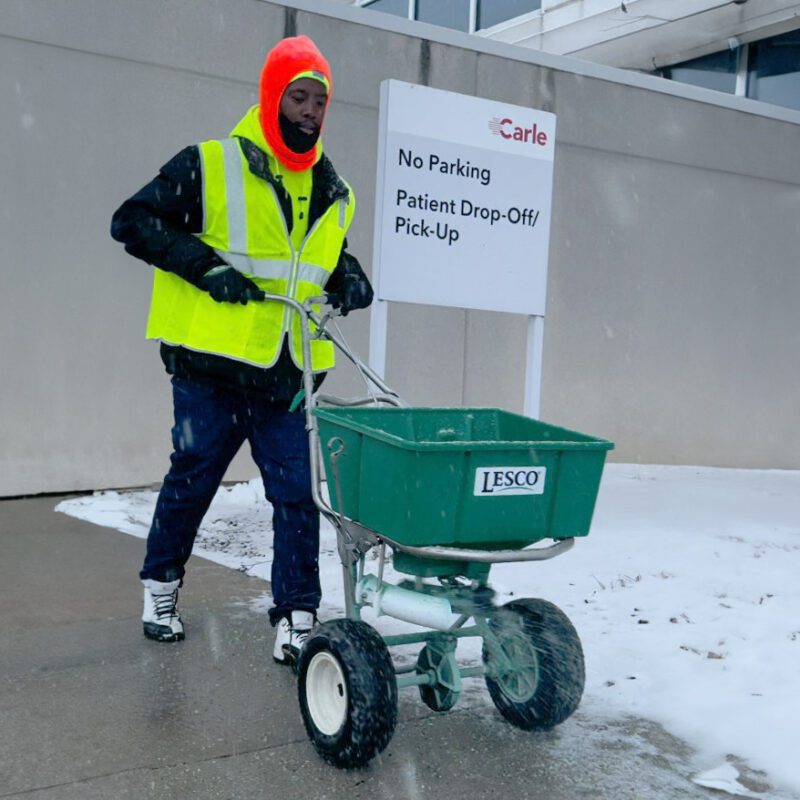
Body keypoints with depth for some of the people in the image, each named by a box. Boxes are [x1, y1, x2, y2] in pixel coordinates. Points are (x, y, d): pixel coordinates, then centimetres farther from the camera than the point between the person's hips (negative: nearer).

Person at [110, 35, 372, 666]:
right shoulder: (210, 166, -5)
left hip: (288, 376, 4)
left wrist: (349, 281, 5)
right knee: (191, 480, 10)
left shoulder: (333, 195, 13)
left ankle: (296, 618, 11)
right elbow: (131, 222, -5)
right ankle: (161, 585, 34)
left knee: (298, 494, 0)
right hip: (211, 365, -4)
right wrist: (205, 266, -16)